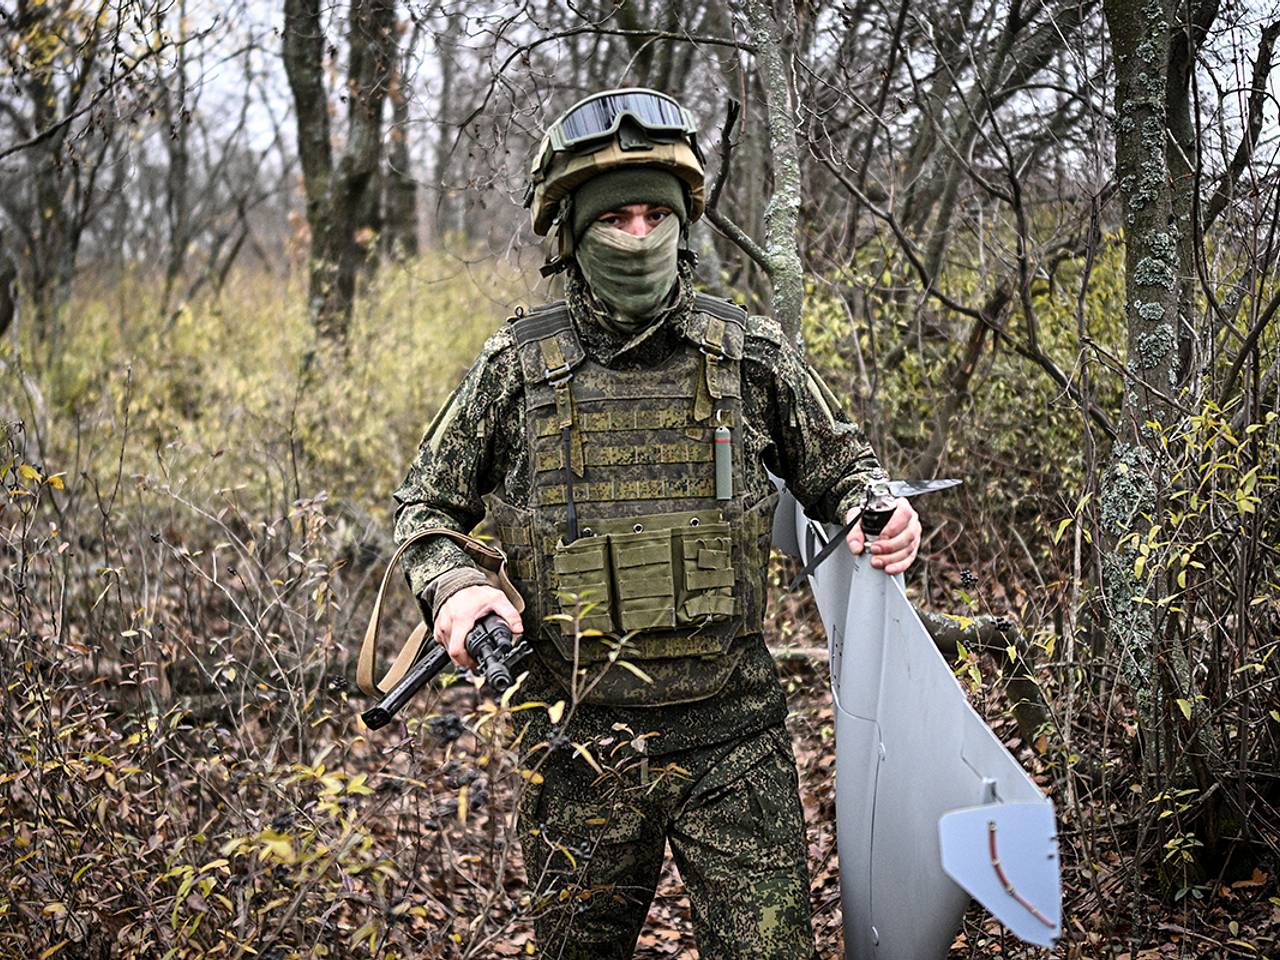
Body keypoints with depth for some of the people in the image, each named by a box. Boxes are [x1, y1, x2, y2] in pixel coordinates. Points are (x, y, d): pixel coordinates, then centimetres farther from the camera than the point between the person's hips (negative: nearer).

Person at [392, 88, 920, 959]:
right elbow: (427, 504, 9)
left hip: (734, 741, 0)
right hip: (582, 748, 1)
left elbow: (838, 468, 13)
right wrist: (453, 584, -11)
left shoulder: (750, 354, -1)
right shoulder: (520, 366, -1)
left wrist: (877, 515, -9)